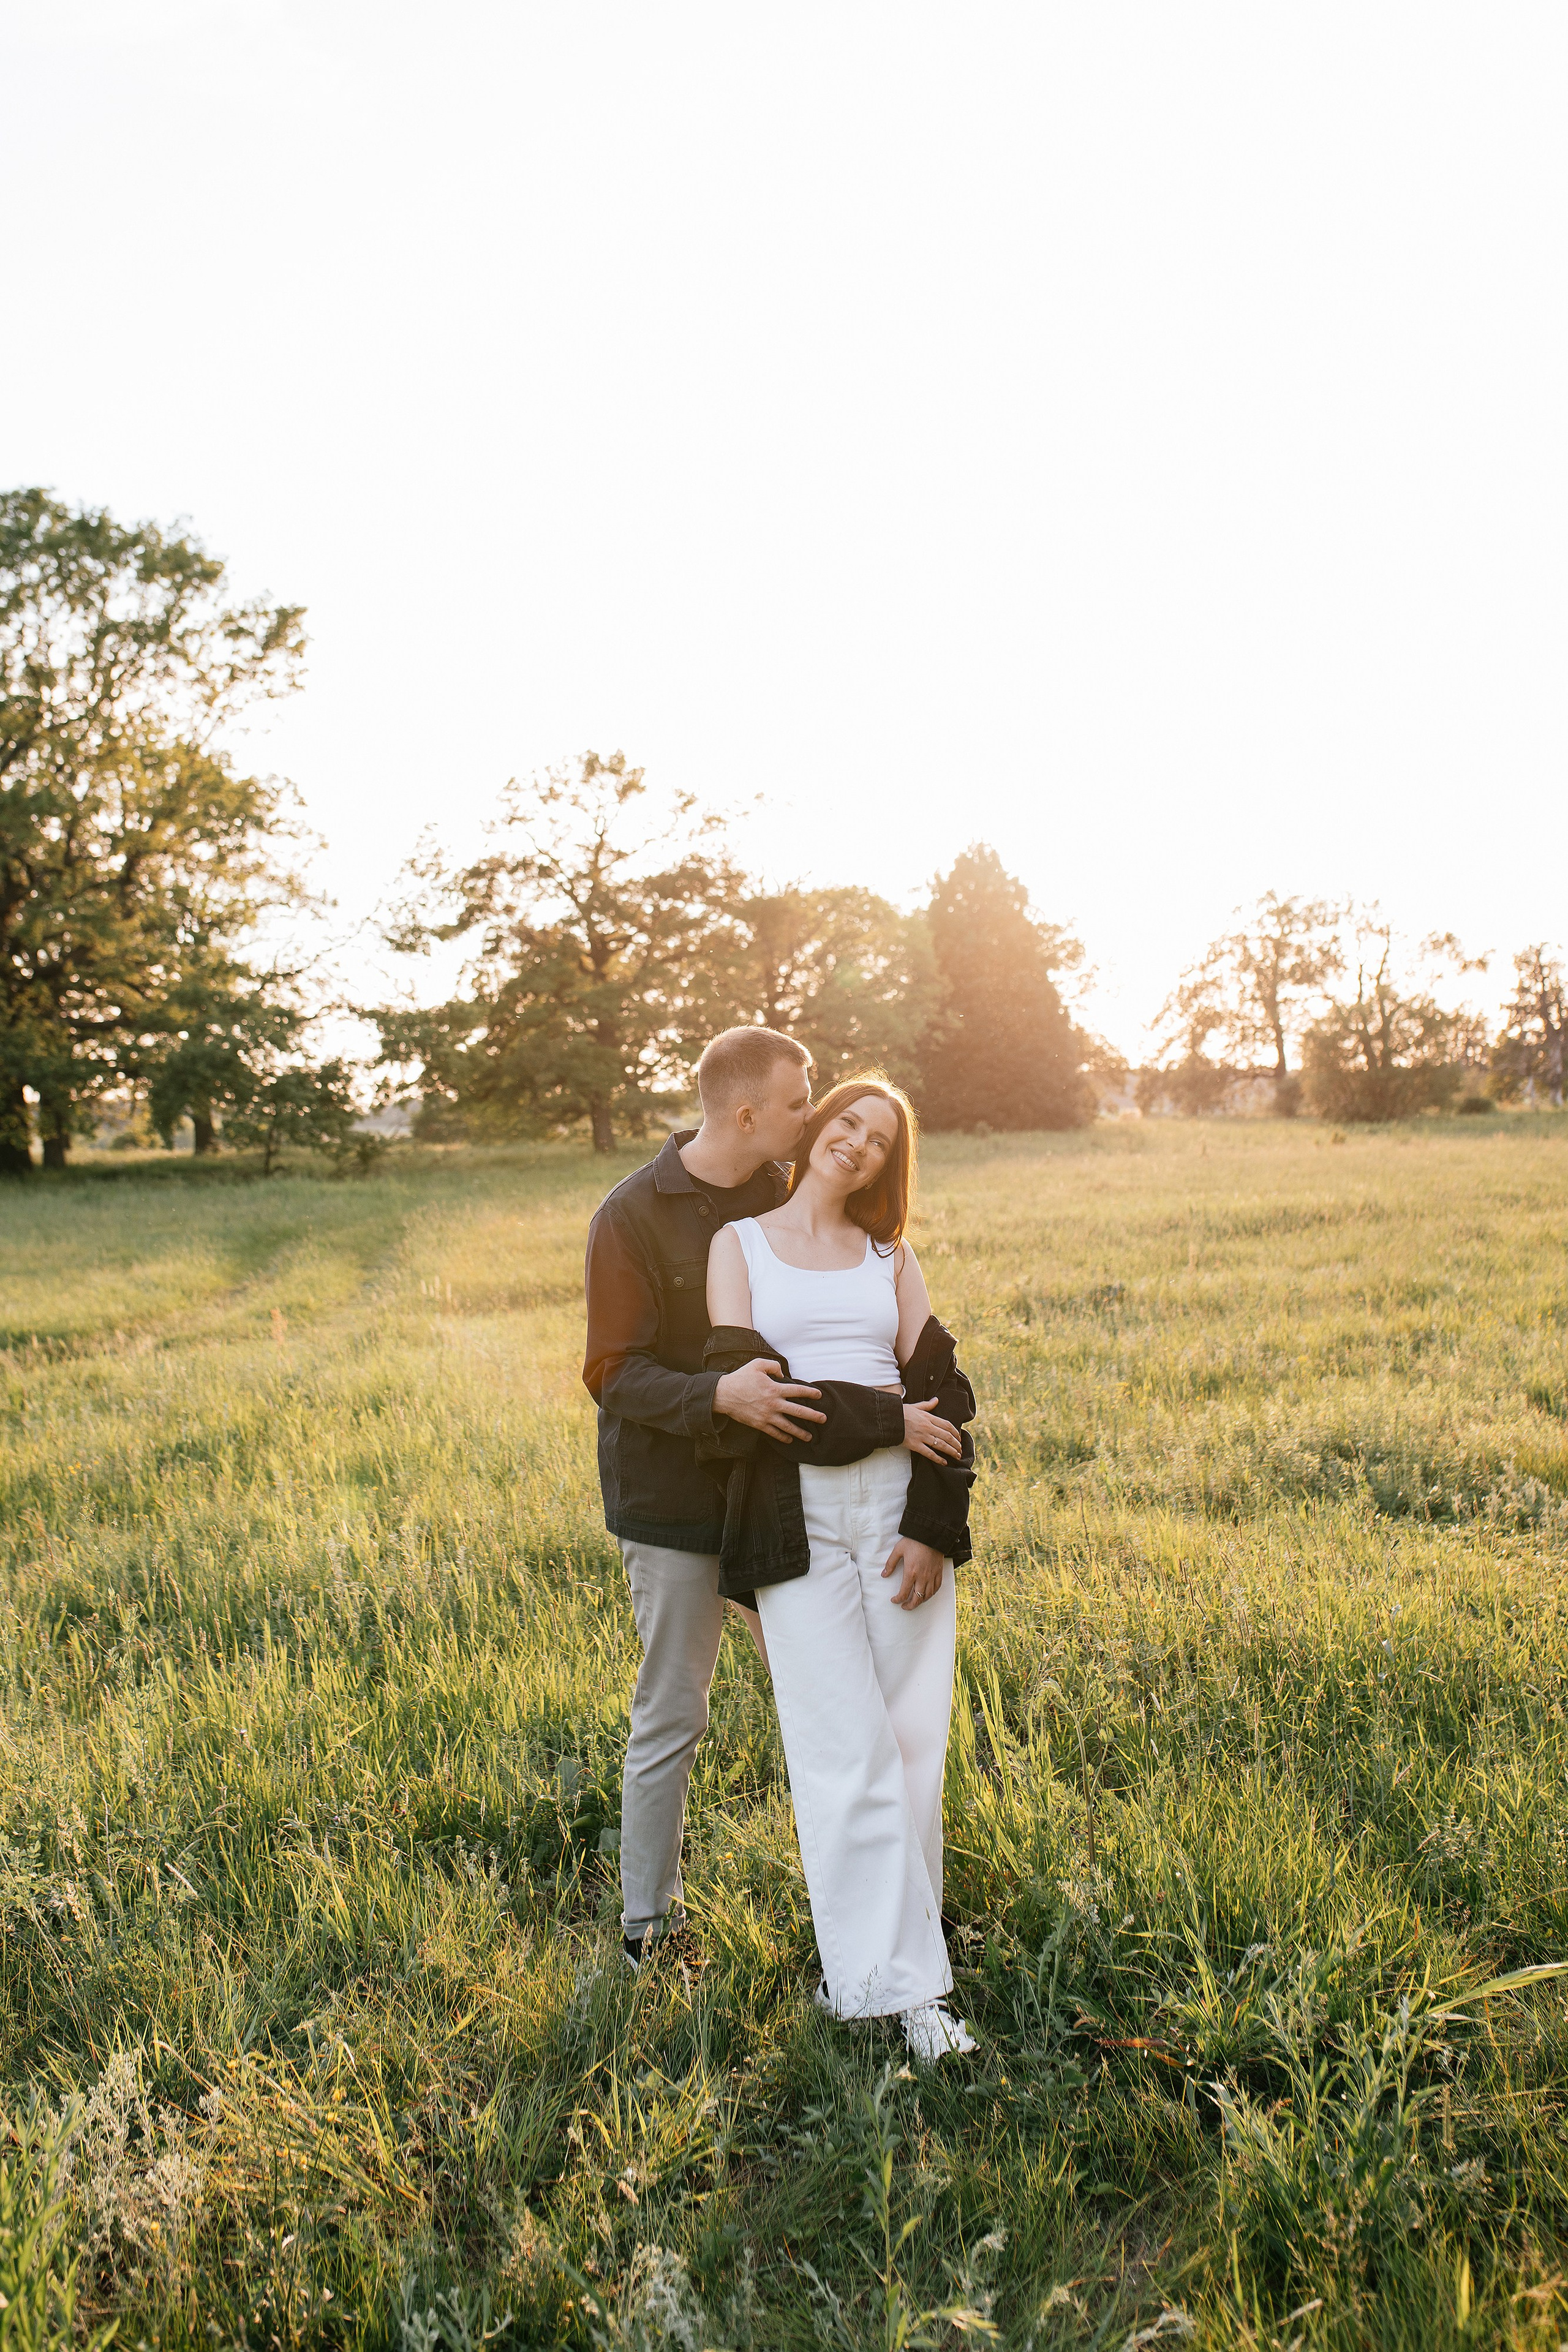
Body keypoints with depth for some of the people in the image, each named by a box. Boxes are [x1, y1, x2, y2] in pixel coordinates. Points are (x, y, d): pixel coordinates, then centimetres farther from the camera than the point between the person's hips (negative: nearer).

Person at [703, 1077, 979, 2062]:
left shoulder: (891, 1256, 15)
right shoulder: (740, 1243, 9)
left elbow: (944, 1394, 6)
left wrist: (933, 1527, -6)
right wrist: (887, 1419, -8)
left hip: (900, 1506, 3)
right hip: (796, 1515, -2)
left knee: (913, 1741, 1)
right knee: (846, 1757, -6)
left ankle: (893, 1950, 13)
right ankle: (893, 1981, 2)